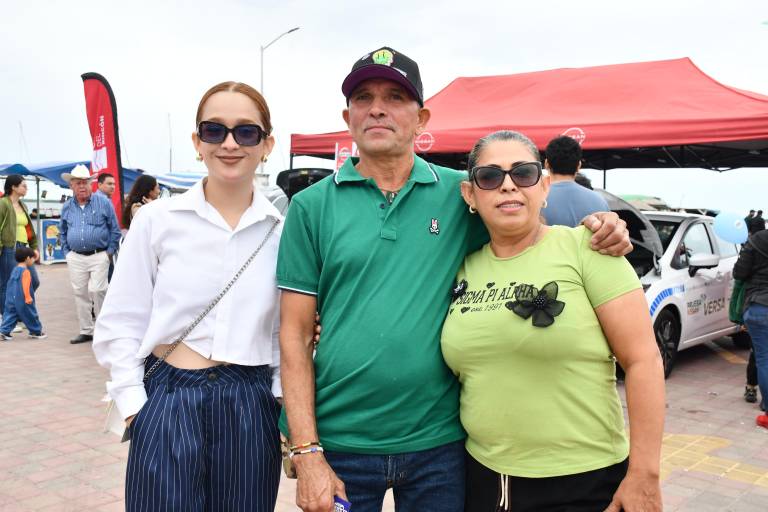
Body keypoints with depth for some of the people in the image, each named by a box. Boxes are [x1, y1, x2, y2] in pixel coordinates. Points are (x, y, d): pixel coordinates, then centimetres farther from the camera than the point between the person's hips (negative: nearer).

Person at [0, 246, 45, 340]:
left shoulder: (15, 269, 12)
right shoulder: (26, 271, -16)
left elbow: (10, 284, 19)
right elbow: (25, 286, -23)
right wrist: (28, 297, -23)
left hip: (11, 298, 8)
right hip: (22, 300, -8)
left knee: (10, 314, 9)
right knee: (30, 314, 4)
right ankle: (36, 332, 14)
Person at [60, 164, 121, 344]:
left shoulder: (103, 202, -2)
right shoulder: (67, 207, 9)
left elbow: (115, 229, 1)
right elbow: (63, 233, 21)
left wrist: (110, 251, -3)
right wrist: (66, 253, 11)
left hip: (99, 256, -4)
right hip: (75, 258, 4)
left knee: (96, 290, -13)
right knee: (80, 294, 7)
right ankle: (86, 331, 17)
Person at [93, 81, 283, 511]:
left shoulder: (283, 230, 0)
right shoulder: (157, 220, -4)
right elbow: (121, 325, 0)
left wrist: (284, 405, 3)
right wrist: (136, 408, -5)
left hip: (251, 409, 2)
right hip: (167, 403, -1)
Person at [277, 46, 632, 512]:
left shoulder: (459, 194, 1)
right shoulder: (312, 206, -1)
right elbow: (296, 335, -2)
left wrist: (599, 228, -7)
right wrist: (307, 454, -8)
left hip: (438, 440, 1)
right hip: (340, 441, -1)